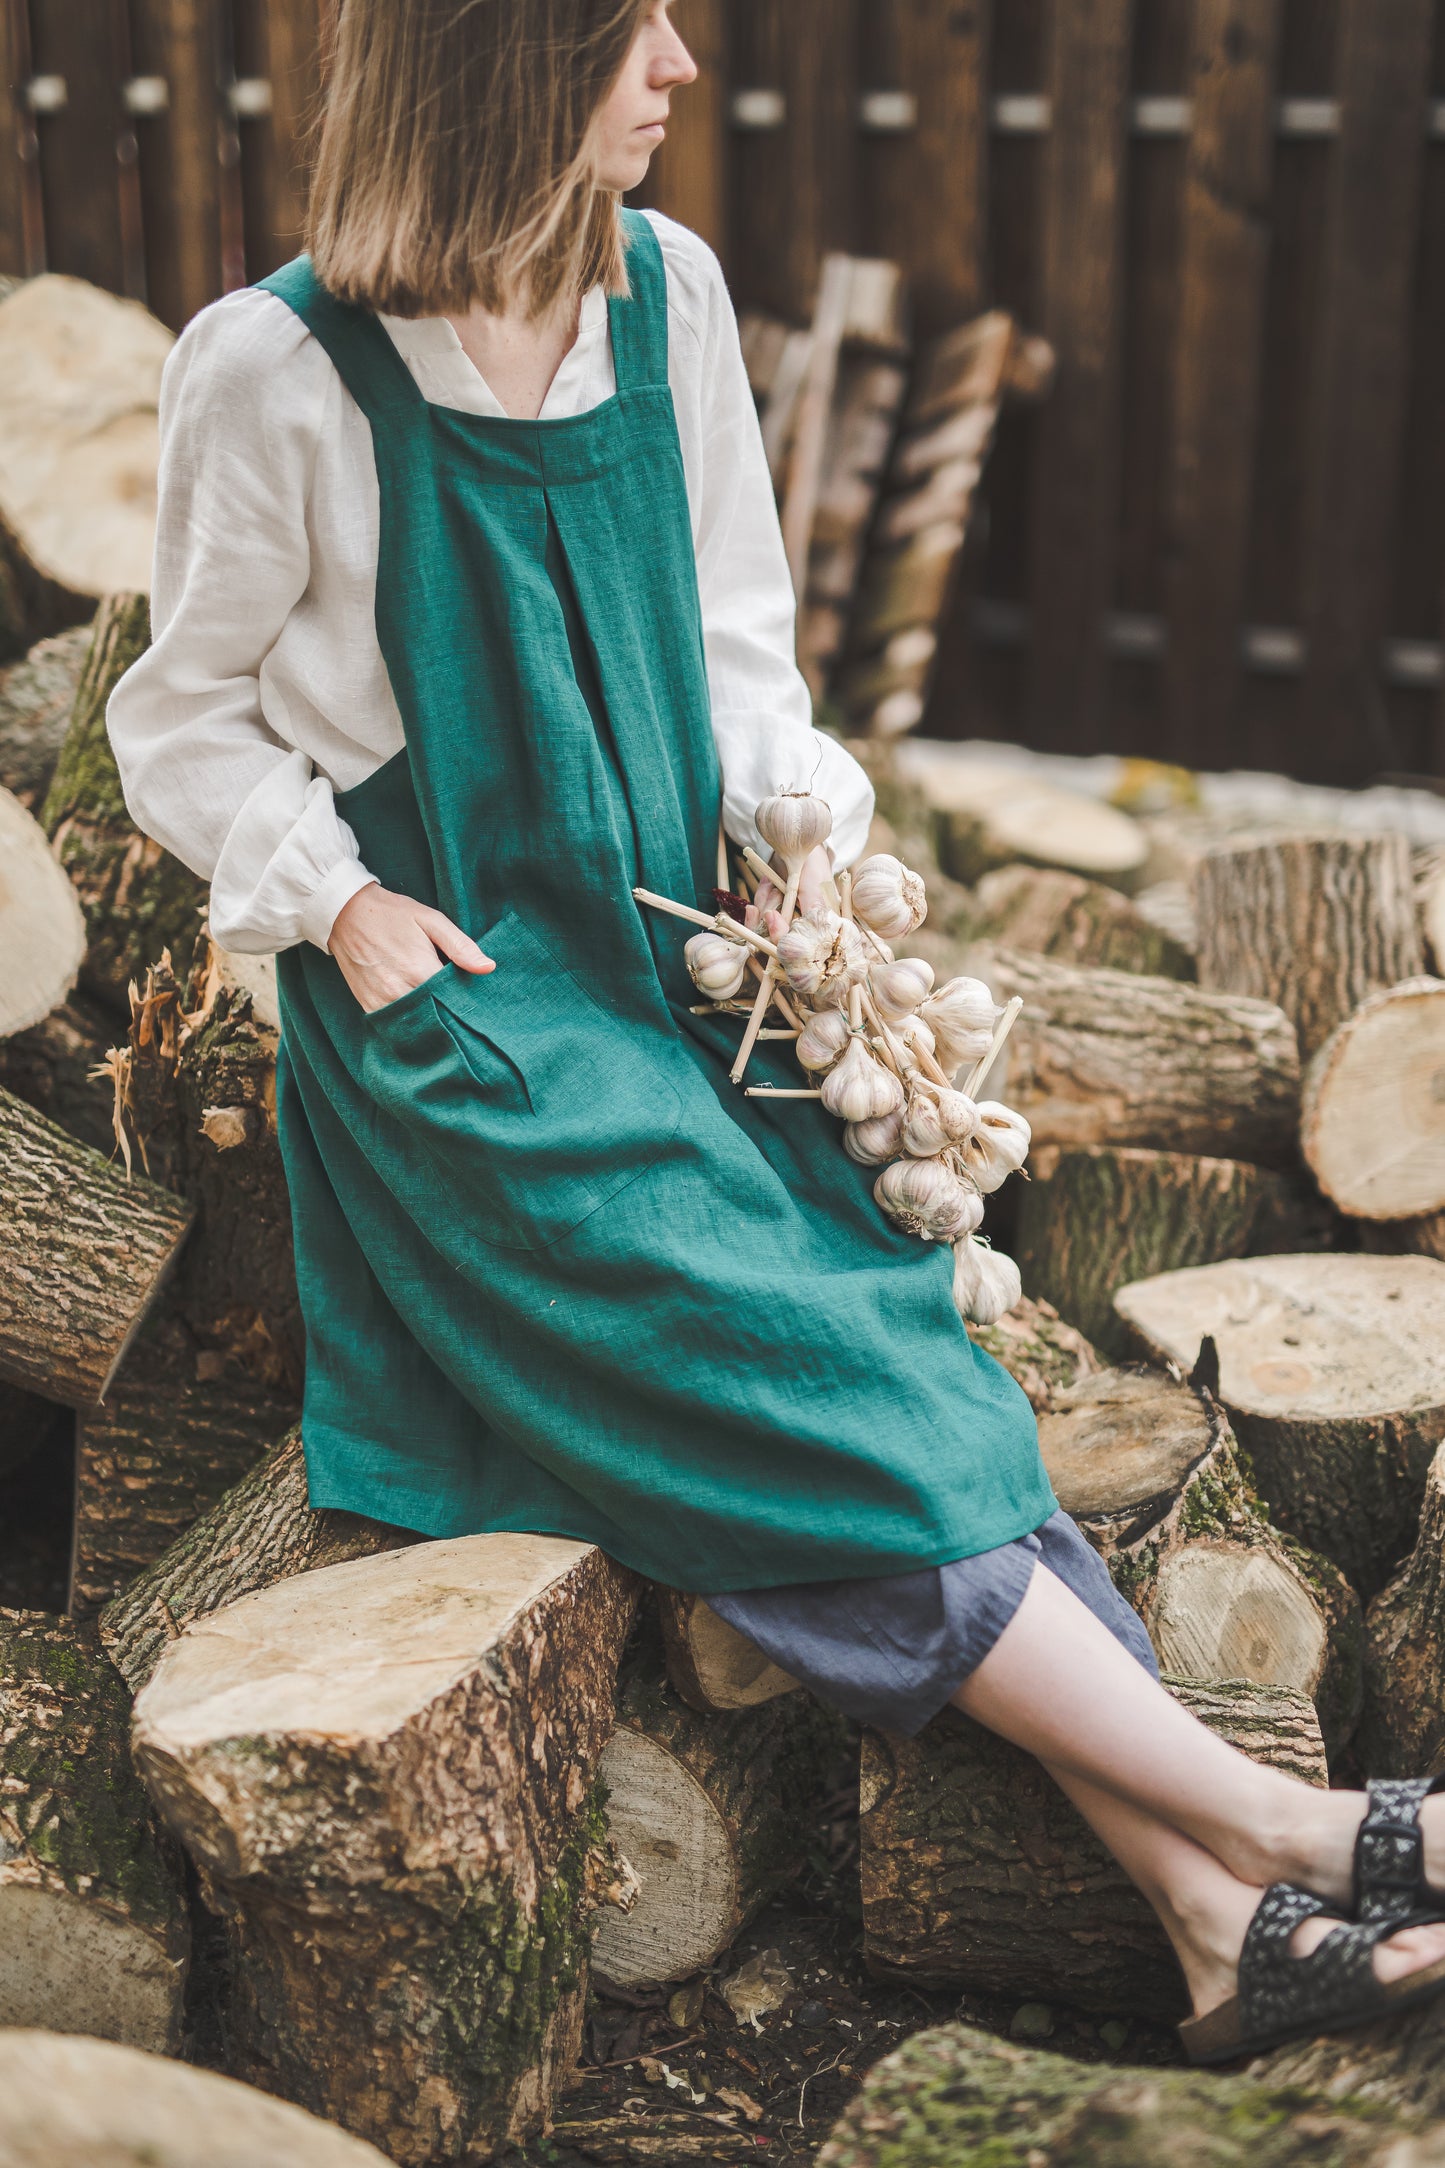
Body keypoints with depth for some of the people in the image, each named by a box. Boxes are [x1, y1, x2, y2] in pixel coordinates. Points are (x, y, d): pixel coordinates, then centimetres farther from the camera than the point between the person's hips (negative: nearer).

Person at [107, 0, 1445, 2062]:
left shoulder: (668, 293, 4)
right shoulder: (273, 375, -9)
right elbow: (186, 721, 2)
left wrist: (796, 815, -2)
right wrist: (341, 903, -12)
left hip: (674, 951, 5)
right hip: (449, 993, -4)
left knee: (894, 1311, -15)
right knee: (786, 1369, -19)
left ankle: (1213, 1912, -19)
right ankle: (1274, 1826, -17)